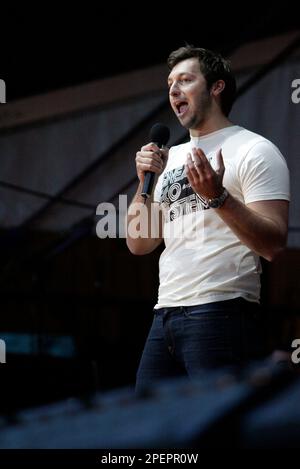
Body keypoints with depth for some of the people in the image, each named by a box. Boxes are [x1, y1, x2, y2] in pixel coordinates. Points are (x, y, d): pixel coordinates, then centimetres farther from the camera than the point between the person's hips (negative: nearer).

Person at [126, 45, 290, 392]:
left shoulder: (254, 150, -2)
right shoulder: (171, 159, 20)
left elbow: (273, 245, -13)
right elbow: (139, 245, 16)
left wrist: (217, 196, -24)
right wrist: (145, 183, 2)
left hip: (222, 315, -7)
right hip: (165, 316, 7)